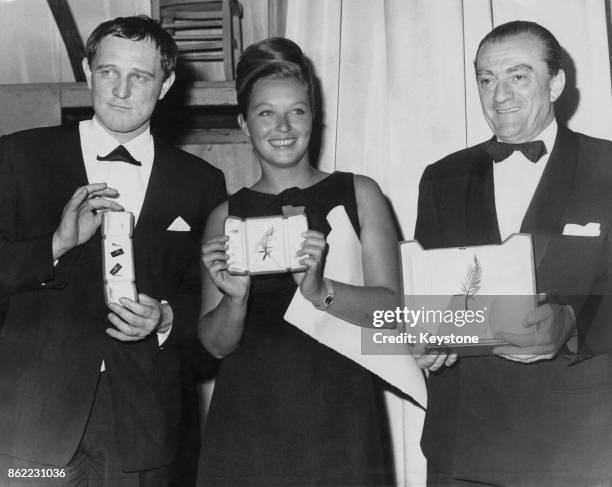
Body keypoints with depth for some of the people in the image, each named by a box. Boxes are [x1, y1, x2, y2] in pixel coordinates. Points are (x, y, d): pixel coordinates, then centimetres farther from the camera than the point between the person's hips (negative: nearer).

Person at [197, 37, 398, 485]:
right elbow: (216, 344, 6)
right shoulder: (226, 216, 6)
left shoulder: (358, 194, 4)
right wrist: (236, 297, -14)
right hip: (248, 421, 1)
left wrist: (319, 290, -20)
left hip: (341, 418, -1)